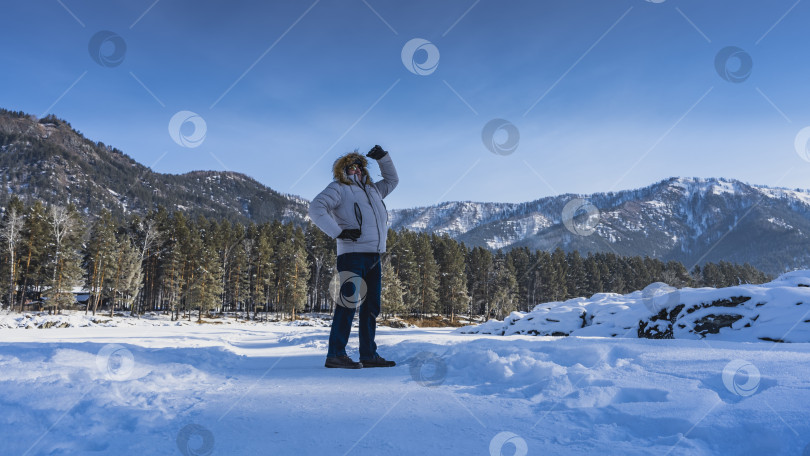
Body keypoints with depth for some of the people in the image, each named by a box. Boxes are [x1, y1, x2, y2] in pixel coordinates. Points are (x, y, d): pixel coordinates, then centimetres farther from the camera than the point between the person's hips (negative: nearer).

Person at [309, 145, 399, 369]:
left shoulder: (372, 189, 23)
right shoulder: (338, 188, 2)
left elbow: (392, 180, 39)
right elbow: (316, 209, -11)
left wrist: (383, 157, 24)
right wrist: (339, 232, -17)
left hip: (374, 257, 7)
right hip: (352, 254, -7)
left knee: (371, 306, 9)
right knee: (349, 303, -13)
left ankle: (369, 354, 15)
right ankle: (336, 354, -9)